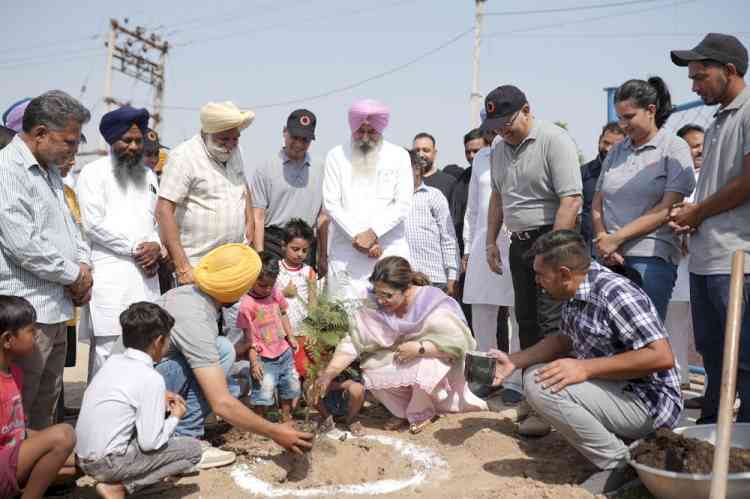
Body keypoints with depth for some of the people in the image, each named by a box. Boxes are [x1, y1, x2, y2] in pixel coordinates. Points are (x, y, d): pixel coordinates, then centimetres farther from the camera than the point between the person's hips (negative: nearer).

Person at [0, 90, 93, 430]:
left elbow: (68, 223, 23)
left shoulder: (50, 170, 15)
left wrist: (83, 266, 4)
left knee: (47, 400, 19)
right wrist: (73, 276, -10)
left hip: (57, 307, 9)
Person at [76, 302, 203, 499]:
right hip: (107, 463, -8)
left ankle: (115, 480, 9)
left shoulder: (112, 362, 4)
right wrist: (175, 417, 1)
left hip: (83, 457, 8)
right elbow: (150, 442, -16)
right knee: (193, 449, -2)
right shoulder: (151, 379, -17)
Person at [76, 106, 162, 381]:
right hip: (110, 274, -5)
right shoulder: (94, 172, 1)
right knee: (107, 348, -6)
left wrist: (156, 247, 0)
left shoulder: (148, 174, 19)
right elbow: (94, 224, -8)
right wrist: (136, 247, -8)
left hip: (146, 273, 5)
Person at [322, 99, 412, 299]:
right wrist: (357, 236, -8)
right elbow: (331, 204, 2)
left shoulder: (399, 156, 7)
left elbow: (403, 205, 1)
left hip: (390, 252, 0)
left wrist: (372, 233, -10)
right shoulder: (336, 156, 7)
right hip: (346, 254, 0)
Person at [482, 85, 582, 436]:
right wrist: (491, 241, 16)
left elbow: (571, 200, -19)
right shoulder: (499, 148, 10)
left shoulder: (554, 140, -13)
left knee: (550, 324, -7)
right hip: (519, 242, 8)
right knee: (526, 321, 12)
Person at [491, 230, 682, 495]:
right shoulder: (575, 295, 6)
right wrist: (513, 361, 7)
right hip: (614, 387, 10)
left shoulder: (616, 293, -23)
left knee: (541, 385, -24)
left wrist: (586, 368, -29)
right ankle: (615, 439, 10)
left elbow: (662, 357, -28)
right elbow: (563, 340, 19)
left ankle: (618, 462, -9)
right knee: (534, 374, 17)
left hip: (647, 402, -10)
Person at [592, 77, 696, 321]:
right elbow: (597, 203, 14)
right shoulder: (616, 151, 16)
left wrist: (616, 238, -12)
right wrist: (602, 241, -4)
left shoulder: (674, 147, 2)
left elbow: (667, 208, -7)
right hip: (610, 256, 4)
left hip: (651, 257, -4)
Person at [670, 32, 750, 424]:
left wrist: (697, 212, -5)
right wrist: (691, 214, 6)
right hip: (704, 256, 9)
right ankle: (710, 432, 29)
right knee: (711, 352, 17)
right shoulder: (718, 121, 21)